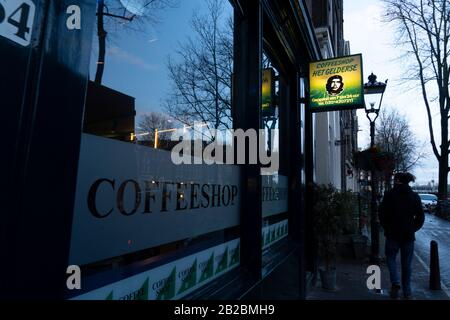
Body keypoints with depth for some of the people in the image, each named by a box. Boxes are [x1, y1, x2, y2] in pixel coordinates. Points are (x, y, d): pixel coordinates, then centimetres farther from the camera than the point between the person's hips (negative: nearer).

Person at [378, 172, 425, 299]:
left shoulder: (389, 195, -8)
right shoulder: (414, 196, 1)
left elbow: (381, 214, -8)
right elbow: (420, 217, 3)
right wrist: (413, 229, 13)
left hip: (392, 234, -3)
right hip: (408, 235, 3)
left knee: (391, 258, 16)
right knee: (407, 264, 13)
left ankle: (395, 282, -2)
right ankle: (407, 292, 21)